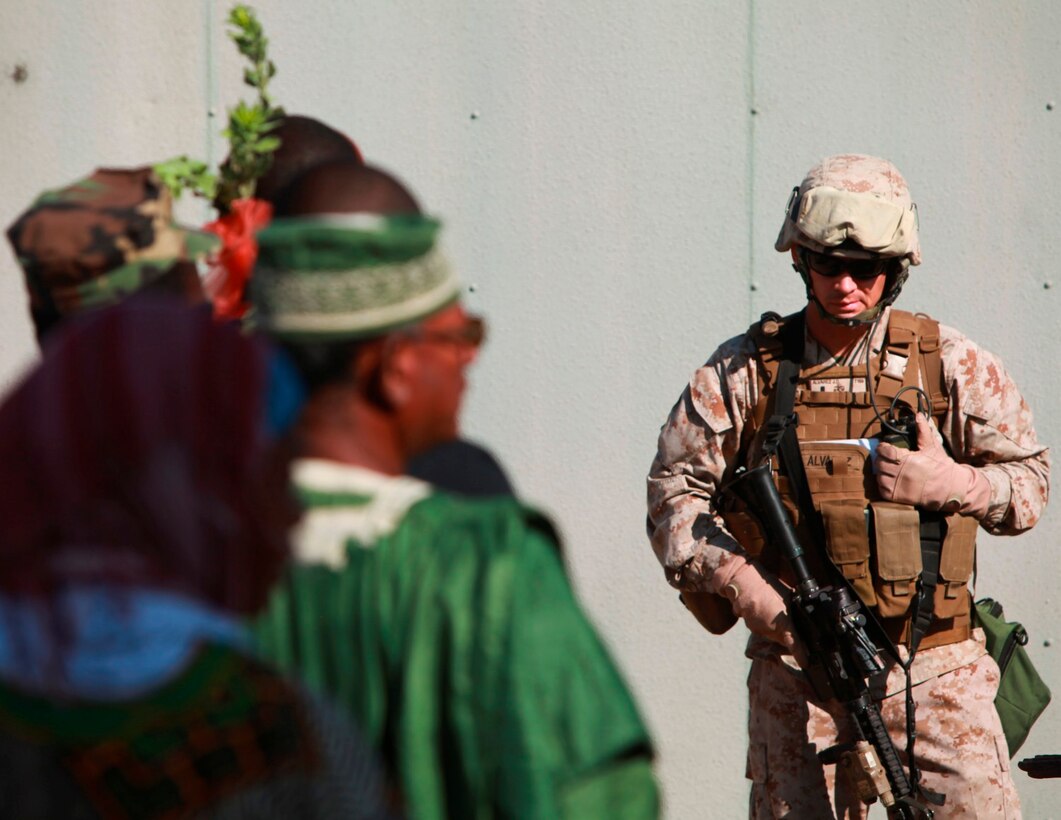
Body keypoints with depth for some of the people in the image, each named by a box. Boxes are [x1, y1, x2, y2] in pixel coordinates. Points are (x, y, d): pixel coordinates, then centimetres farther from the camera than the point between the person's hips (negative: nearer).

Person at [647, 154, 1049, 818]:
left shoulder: (951, 364, 3)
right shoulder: (745, 369, 3)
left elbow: (1030, 482, 8)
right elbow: (675, 489, 4)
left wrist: (951, 483, -13)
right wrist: (739, 582, -10)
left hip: (933, 668, 0)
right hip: (795, 664, 1)